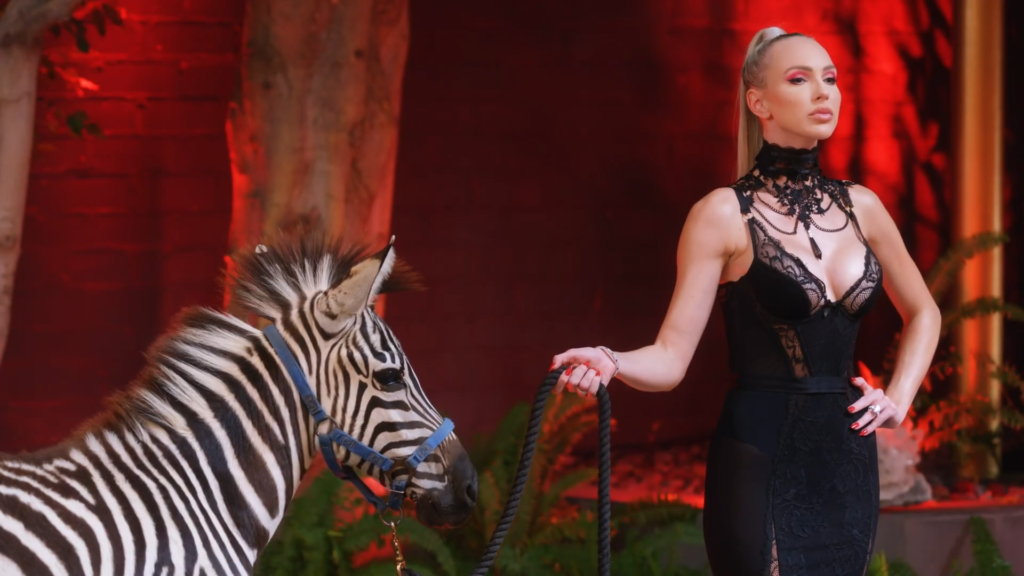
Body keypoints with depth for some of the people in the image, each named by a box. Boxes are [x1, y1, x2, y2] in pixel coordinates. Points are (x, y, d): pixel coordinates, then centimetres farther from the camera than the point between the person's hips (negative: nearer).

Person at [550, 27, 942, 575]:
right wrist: (609, 363, -28)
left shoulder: (860, 207, 10)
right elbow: (671, 357, -8)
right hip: (762, 460, -5)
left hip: (848, 462, 5)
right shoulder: (724, 215, -5)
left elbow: (922, 312, 26)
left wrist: (899, 397, 12)